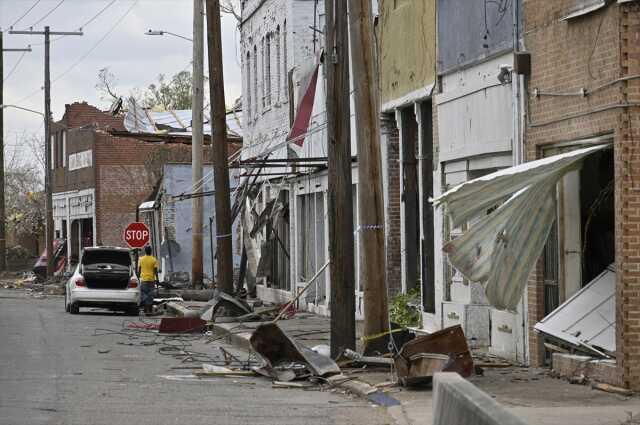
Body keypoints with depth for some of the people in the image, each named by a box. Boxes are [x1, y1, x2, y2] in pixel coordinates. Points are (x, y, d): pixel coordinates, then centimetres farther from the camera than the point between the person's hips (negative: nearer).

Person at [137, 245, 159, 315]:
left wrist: (138, 277, 14)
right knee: (150, 294, 7)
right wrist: (157, 279, 3)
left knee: (144, 294, 4)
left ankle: (145, 309, -4)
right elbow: (155, 271, -4)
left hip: (143, 279, 0)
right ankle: (150, 309, 9)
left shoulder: (141, 259, -1)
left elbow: (139, 269, 3)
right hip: (151, 279, 0)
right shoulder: (154, 260, -4)